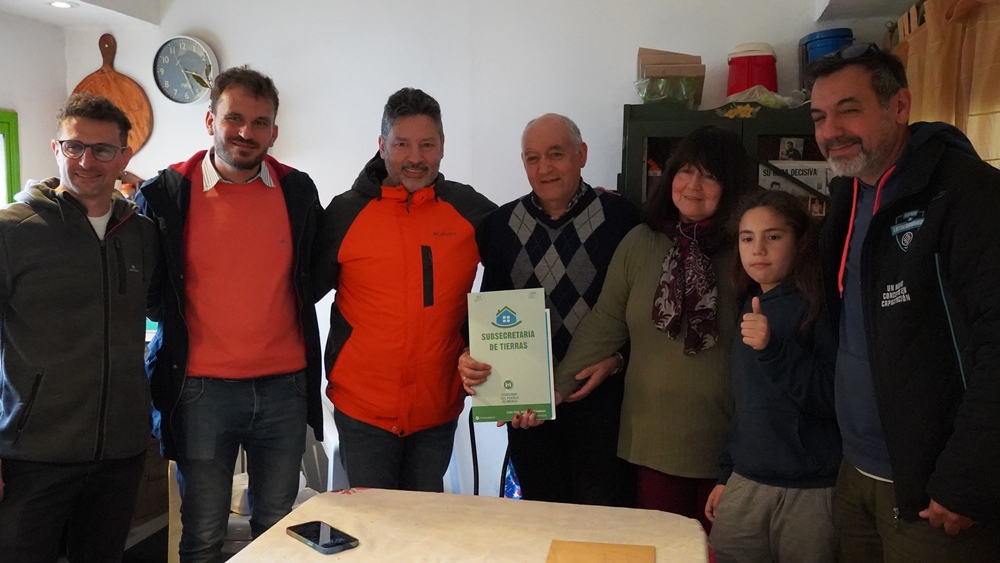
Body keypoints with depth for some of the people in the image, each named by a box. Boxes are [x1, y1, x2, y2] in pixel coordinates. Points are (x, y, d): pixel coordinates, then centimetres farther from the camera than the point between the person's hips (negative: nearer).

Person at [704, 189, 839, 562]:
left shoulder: (820, 308, -11)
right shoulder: (750, 307, 8)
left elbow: (832, 399, -20)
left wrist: (774, 348, -29)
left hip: (809, 491, -6)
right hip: (745, 483, 6)